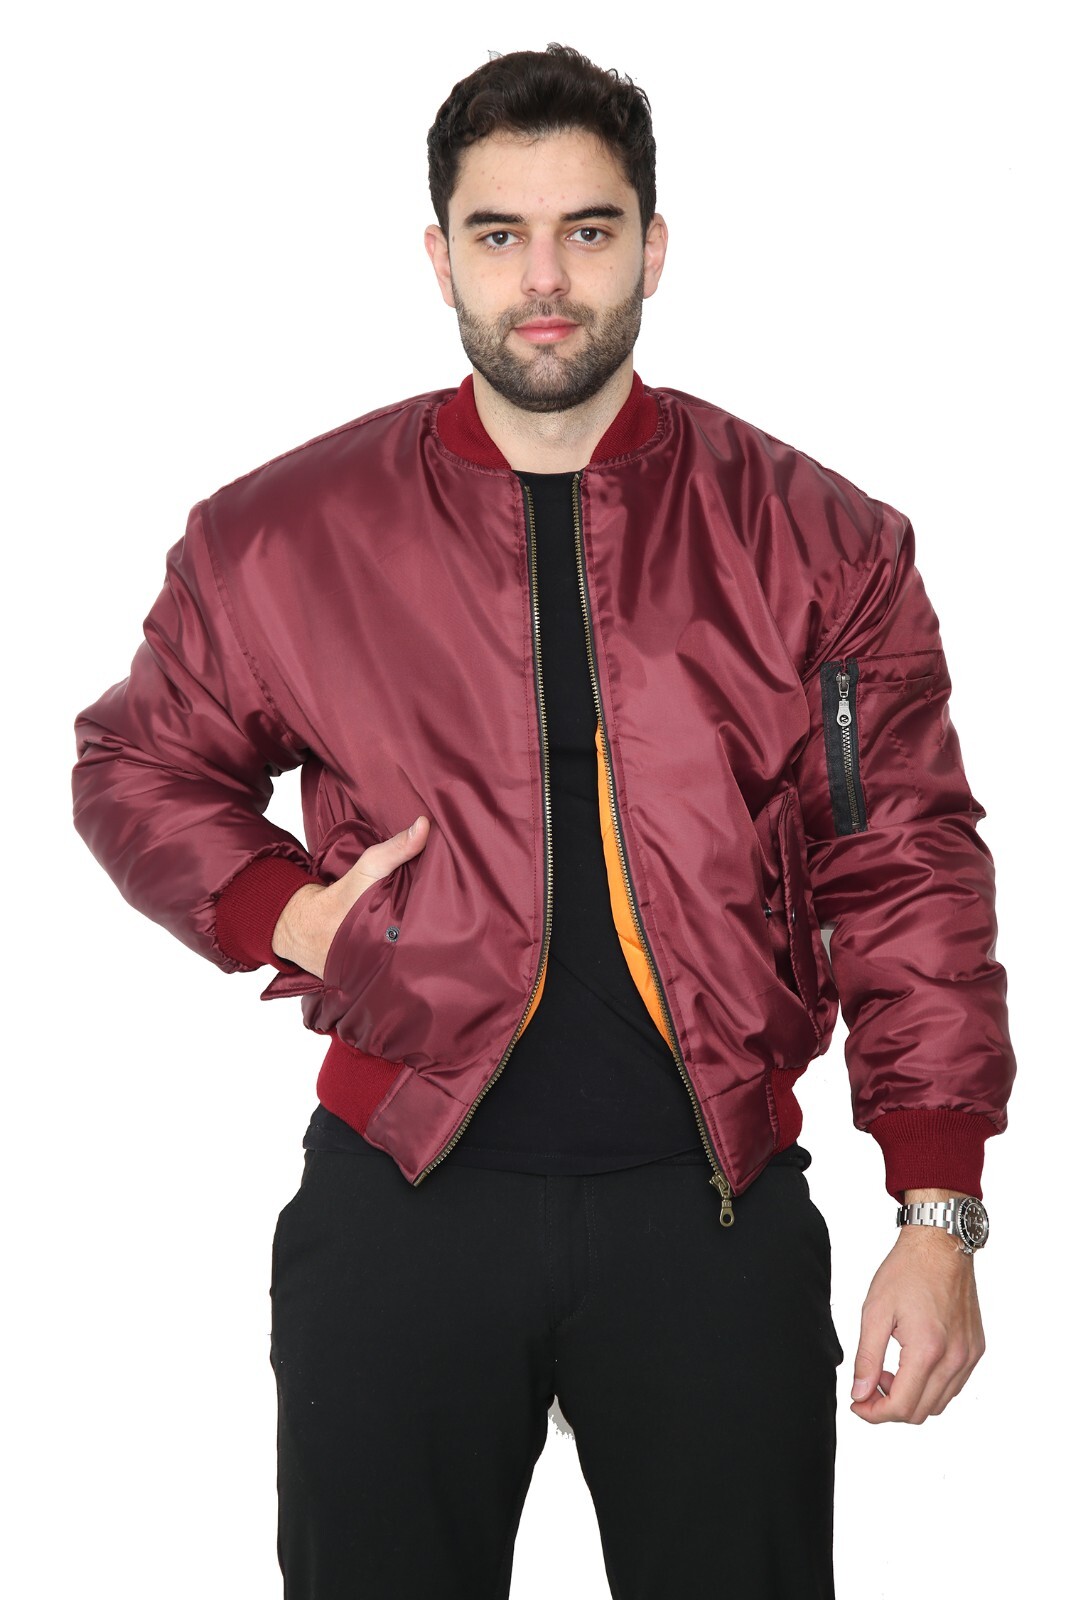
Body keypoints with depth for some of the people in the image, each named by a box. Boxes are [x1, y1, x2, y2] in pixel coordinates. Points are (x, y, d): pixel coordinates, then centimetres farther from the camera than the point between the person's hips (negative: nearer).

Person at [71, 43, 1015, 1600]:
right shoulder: (288, 534, 3)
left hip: (713, 1208, 0)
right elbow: (138, 763, 16)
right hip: (402, 1195, 0)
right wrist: (281, 913, -3)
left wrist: (939, 1217, -4)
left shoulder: (818, 543, 2)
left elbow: (907, 877, 2)